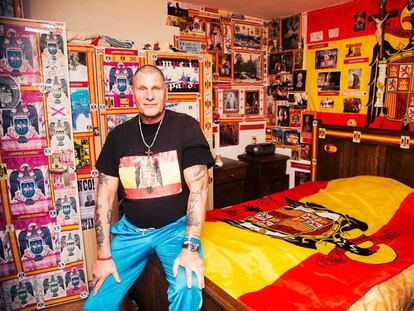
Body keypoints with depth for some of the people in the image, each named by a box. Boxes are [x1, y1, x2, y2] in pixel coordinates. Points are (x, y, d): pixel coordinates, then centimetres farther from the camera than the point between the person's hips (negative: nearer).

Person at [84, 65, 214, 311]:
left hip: (176, 226, -3)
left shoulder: (186, 127, -8)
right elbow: (105, 197, 2)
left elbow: (198, 188, -14)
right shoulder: (118, 136, 1)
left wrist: (190, 246, -22)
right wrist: (104, 255, -2)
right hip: (132, 229, 4)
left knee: (188, 290, -27)